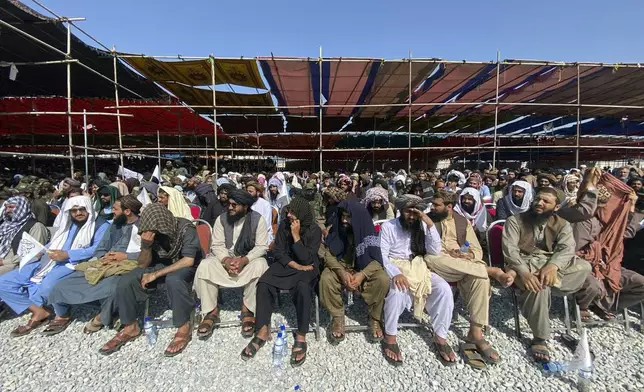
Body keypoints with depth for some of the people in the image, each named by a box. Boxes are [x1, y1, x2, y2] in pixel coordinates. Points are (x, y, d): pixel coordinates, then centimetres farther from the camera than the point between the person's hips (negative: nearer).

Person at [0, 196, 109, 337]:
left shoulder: (100, 225, -3)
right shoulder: (67, 224, 22)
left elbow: (99, 249, -16)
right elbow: (53, 244, 25)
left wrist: (67, 255, -21)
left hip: (75, 263, -8)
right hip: (50, 261, 8)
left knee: (47, 286, -35)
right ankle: (39, 311, -3)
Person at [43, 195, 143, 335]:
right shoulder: (116, 224, 18)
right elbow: (100, 249, 18)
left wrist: (126, 256, -16)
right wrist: (104, 257, -4)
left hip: (128, 265, -7)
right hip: (106, 264, 7)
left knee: (110, 288, -37)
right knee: (62, 286, -2)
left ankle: (102, 318, -4)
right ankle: (62, 317, 29)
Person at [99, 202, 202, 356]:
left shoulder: (186, 228, -25)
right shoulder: (151, 231, -12)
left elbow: (189, 260, -30)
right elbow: (143, 264, -6)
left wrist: (155, 274, -27)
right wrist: (146, 246, -27)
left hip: (186, 267, -5)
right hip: (162, 265, 6)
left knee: (173, 280, -39)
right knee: (125, 281, -14)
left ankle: (184, 327, -20)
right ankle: (131, 327, 6)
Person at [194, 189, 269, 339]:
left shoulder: (258, 219, -10)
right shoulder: (222, 219, -3)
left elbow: (262, 247, -13)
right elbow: (217, 245, -6)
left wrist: (244, 260, -28)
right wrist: (226, 260, -26)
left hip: (250, 258, -2)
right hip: (225, 258, 3)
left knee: (259, 266, -35)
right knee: (205, 266, -26)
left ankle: (247, 310, -17)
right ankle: (211, 312, -12)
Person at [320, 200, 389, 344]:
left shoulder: (367, 231, -15)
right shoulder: (336, 230, -11)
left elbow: (376, 260, -15)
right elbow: (328, 255, -10)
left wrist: (362, 274, -31)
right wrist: (342, 272, -28)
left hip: (364, 269, 0)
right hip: (340, 268, 1)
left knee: (383, 280, -29)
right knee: (326, 279, -30)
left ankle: (375, 319, -6)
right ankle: (337, 318, -8)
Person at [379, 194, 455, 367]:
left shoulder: (422, 226, 7)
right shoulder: (388, 227, -4)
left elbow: (435, 251, -3)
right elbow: (382, 255, -11)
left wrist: (430, 224, -14)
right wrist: (395, 273, -29)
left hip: (418, 267, 4)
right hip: (395, 268, -3)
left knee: (444, 288, -23)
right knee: (398, 289, -36)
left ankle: (440, 337, -6)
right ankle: (390, 337, -15)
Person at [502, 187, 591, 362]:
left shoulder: (562, 225, 9)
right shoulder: (515, 221, -1)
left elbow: (566, 249, -8)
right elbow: (509, 248, -13)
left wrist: (553, 266, -31)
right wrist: (523, 272, -31)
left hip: (550, 264, 4)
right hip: (523, 263, -4)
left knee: (584, 266, -22)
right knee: (539, 284, -34)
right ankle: (540, 339, -22)